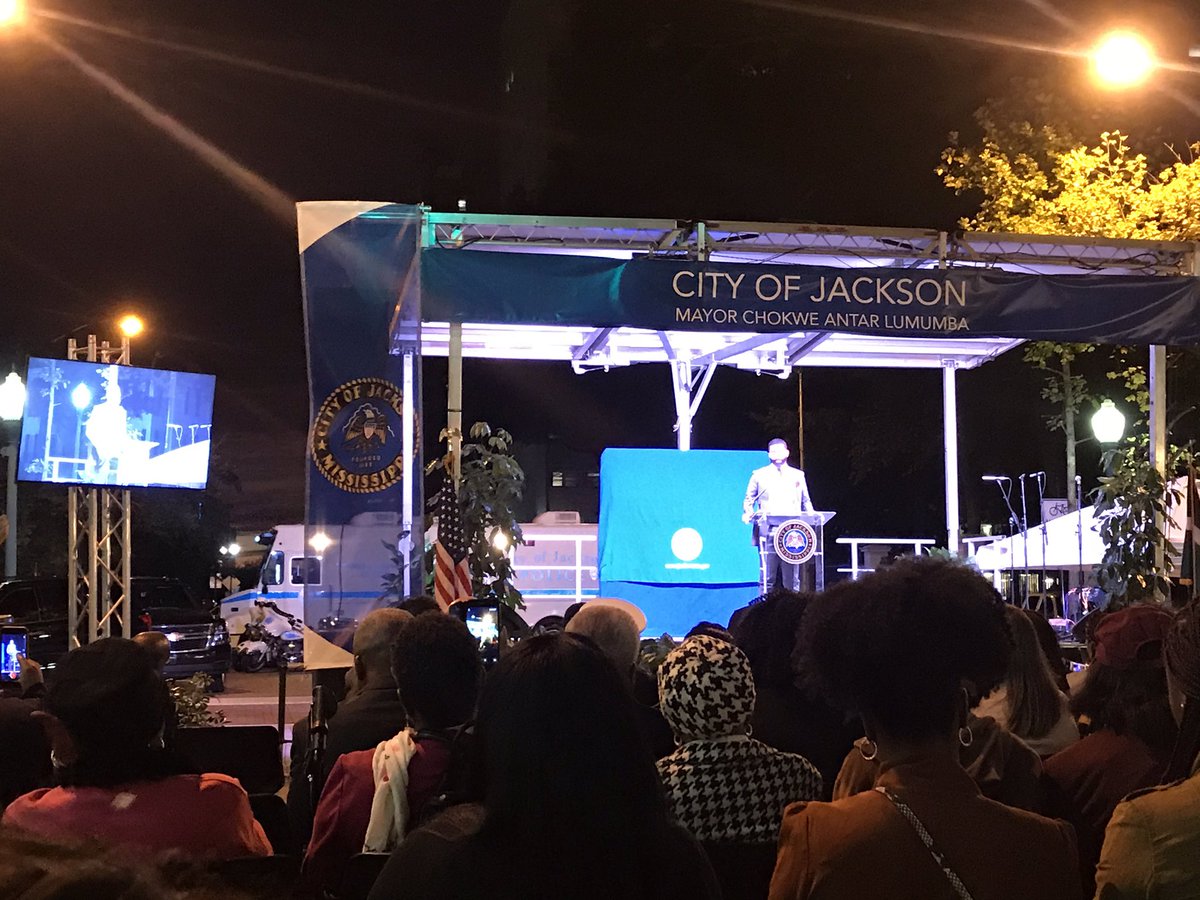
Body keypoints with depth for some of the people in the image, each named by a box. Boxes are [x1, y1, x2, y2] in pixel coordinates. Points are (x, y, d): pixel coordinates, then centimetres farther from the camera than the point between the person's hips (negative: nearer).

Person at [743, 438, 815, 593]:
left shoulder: (798, 475, 18)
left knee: (792, 579, -1)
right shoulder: (759, 475, 13)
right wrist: (747, 514, -5)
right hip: (768, 533, -2)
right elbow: (749, 500, 14)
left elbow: (806, 502, 22)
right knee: (767, 577, -7)